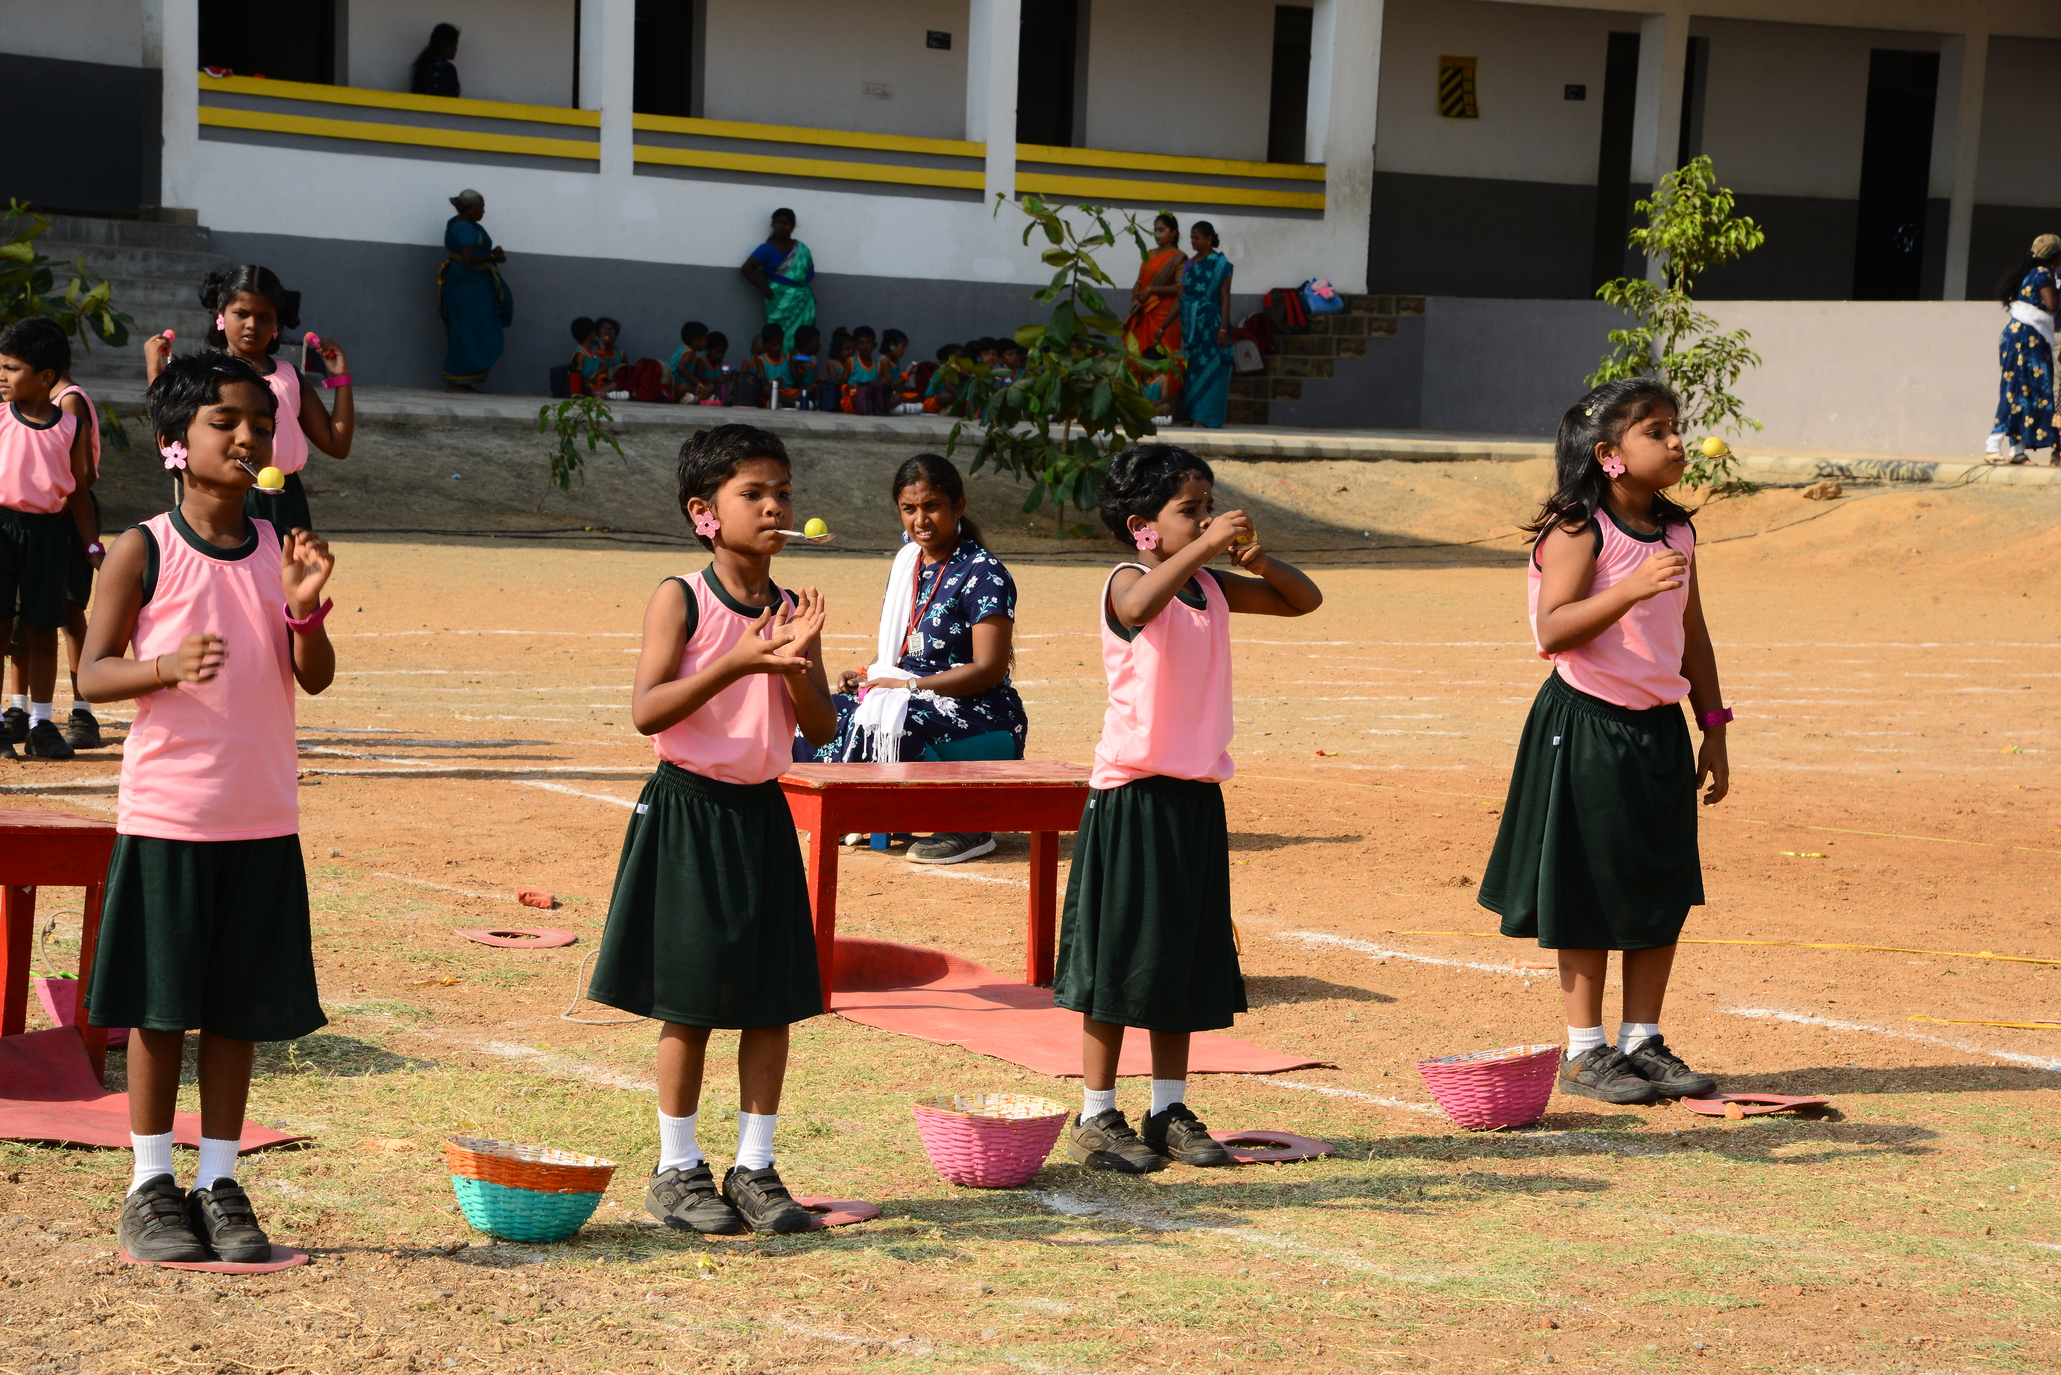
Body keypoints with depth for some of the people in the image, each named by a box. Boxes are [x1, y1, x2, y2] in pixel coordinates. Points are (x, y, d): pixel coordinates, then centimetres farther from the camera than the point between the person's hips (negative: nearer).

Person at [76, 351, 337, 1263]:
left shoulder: (278, 550, 5)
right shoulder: (143, 552, -6)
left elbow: (314, 678, 4)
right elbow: (92, 672, -6)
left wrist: (304, 607, -14)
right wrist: (168, 667, -24)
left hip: (263, 818, 4)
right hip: (166, 812, -3)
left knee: (241, 1005, 8)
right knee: (162, 1004, 4)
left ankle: (219, 1184, 18)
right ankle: (150, 1187, 15)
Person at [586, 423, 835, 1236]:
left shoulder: (790, 612, 5)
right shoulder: (681, 601, -9)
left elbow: (821, 728, 2)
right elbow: (647, 710, -19)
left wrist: (798, 660, -16)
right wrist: (739, 660, -27)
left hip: (761, 813, 5)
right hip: (689, 809, -5)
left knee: (773, 999, 5)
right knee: (689, 1000, 2)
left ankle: (754, 1167, 16)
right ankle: (676, 1170, 14)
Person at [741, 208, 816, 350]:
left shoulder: (802, 250, 11)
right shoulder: (767, 249, 1)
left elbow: (809, 275, 16)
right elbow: (746, 269, -8)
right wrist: (766, 290, -10)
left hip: (802, 303, 3)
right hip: (780, 303, -3)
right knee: (783, 340, -9)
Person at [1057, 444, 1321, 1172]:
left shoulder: (1212, 586, 9)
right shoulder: (1128, 581, -11)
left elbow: (1304, 600, 14)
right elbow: (1142, 605, -35)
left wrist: (1257, 558, -5)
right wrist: (1204, 546, -36)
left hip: (1197, 794, 7)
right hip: (1133, 792, -7)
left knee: (1187, 955, 11)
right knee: (1122, 954, -1)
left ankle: (1170, 1111, 20)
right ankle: (1096, 1117, 7)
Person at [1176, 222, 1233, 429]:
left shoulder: (1220, 264, -4)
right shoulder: (1190, 264, 14)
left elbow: (1225, 298, -8)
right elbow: (1181, 298, 15)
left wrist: (1223, 328, -16)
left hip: (1210, 324, -6)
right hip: (1190, 324, 6)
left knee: (1209, 369, -6)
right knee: (1192, 369, 5)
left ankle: (1207, 418, -6)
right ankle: (1194, 416, 7)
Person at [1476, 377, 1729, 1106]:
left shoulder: (1677, 532, 8)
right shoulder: (1579, 530, -12)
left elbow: (1693, 637, 15)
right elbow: (1553, 630, -22)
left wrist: (1713, 730, 13)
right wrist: (1633, 587, -33)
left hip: (1659, 728, 7)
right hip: (1588, 726, -6)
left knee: (1666, 891, 7)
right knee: (1591, 895, 0)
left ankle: (1642, 1041, 19)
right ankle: (1584, 1052, 10)